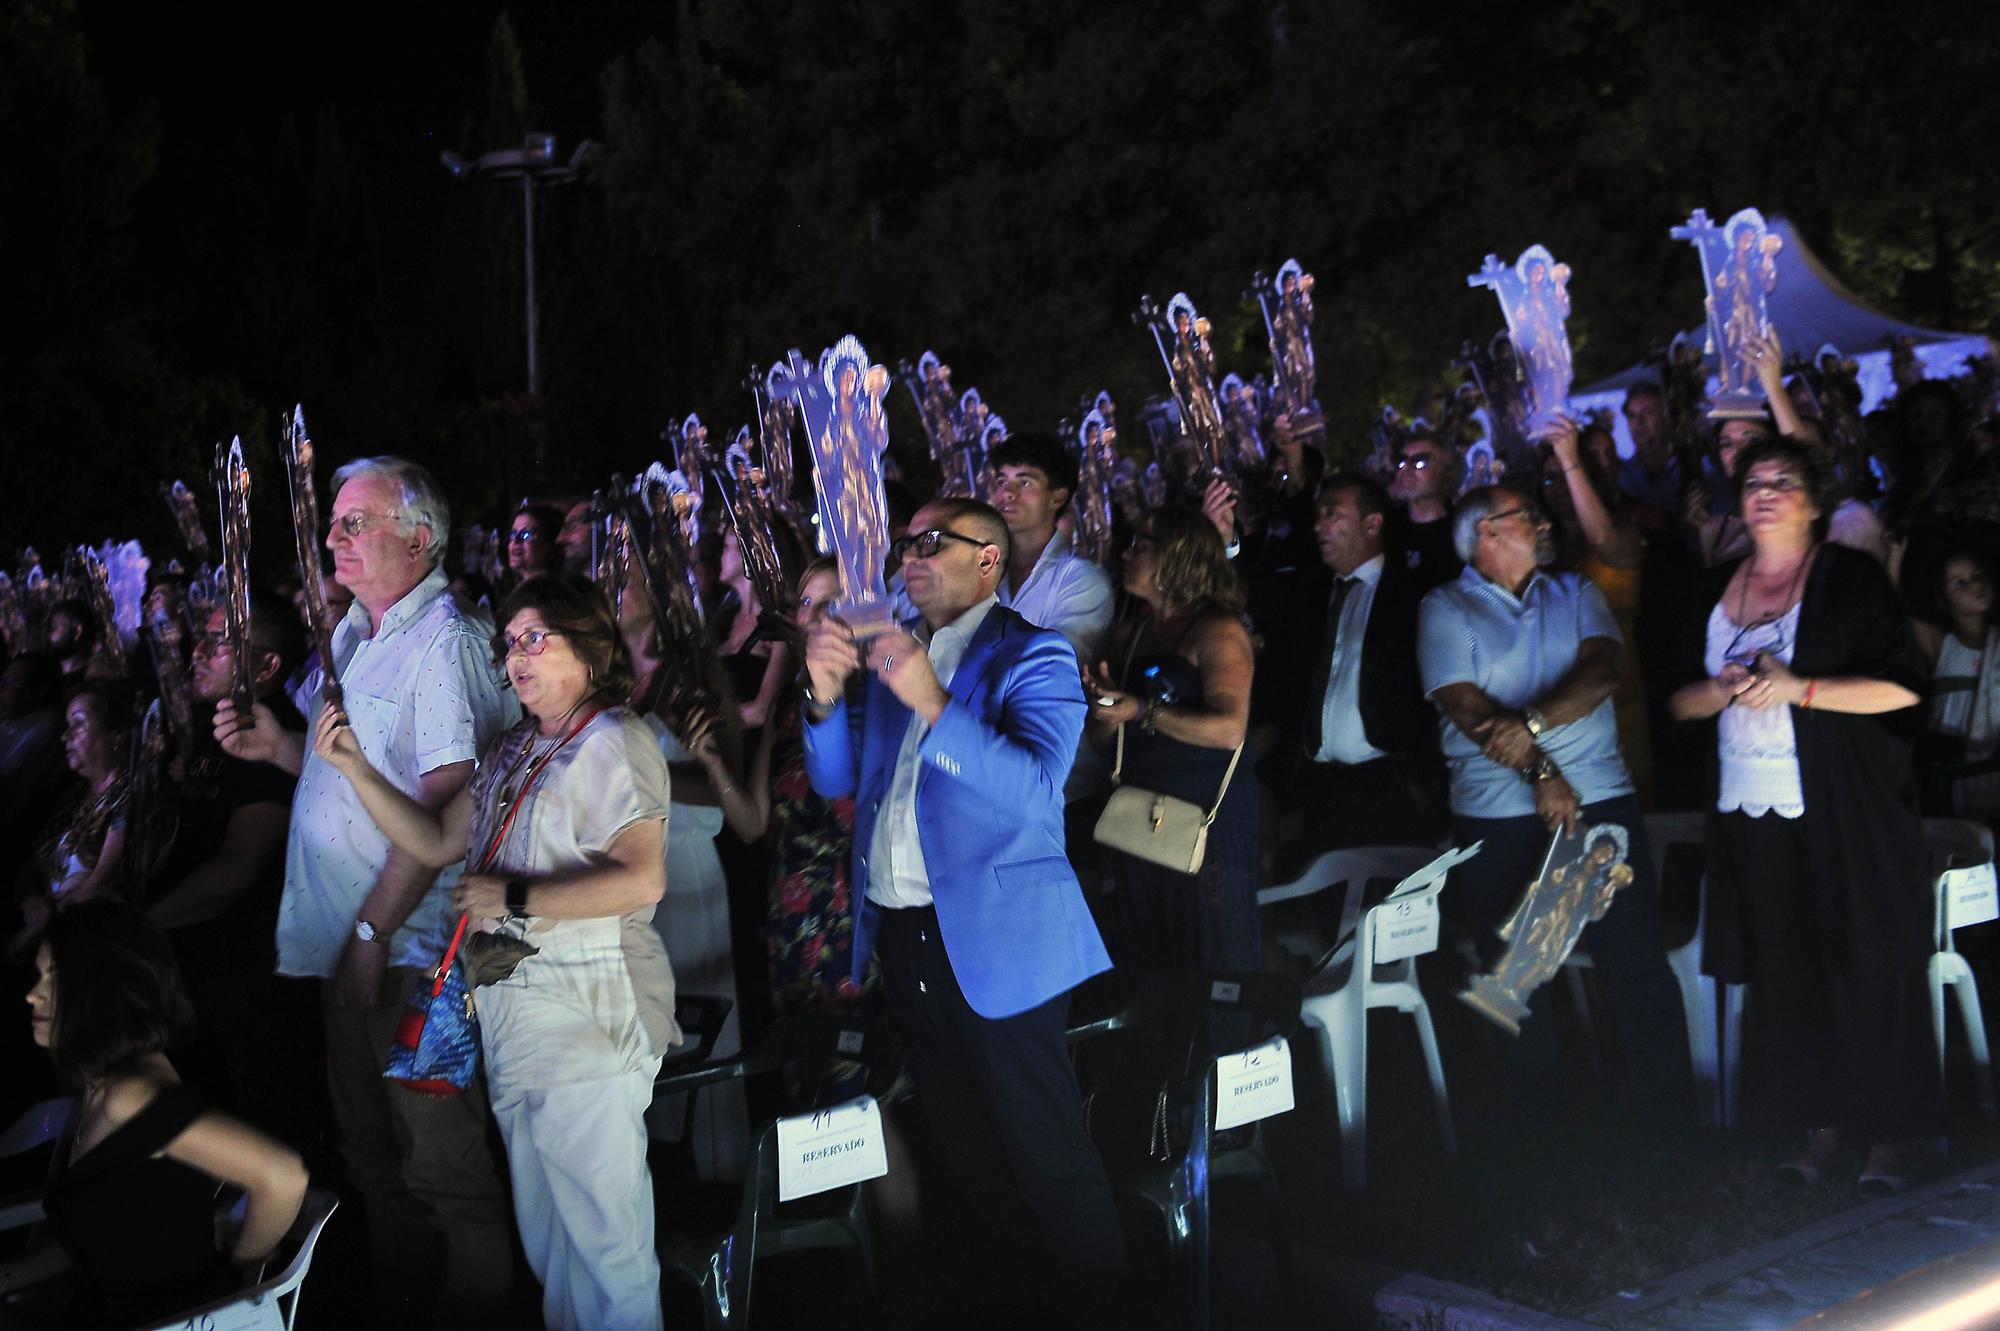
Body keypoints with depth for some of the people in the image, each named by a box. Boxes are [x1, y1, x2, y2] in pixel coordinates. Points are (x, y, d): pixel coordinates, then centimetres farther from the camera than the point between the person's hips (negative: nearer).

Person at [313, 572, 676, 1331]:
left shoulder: (612, 742, -9)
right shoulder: (514, 753, 17)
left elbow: (641, 878, -22)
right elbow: (436, 843, 17)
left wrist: (515, 897, -19)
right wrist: (356, 769, 7)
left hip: (588, 1017, -8)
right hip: (514, 1019, 9)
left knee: (604, 1237, -2)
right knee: (546, 1235, 17)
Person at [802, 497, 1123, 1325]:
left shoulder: (1033, 657, -8)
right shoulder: (890, 653, 11)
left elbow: (1036, 789, -23)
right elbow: (835, 780, 9)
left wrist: (933, 703, -31)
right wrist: (827, 696, -10)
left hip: (996, 940, -6)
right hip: (904, 937, 7)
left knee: (1045, 1156, 1)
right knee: (964, 1147, 19)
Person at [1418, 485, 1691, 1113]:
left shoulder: (1576, 593, 15)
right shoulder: (1444, 609, 5)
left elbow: (1602, 671, -2)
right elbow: (1468, 708, -7)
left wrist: (1533, 722, -18)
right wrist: (1540, 772, -18)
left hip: (1600, 800, 2)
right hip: (1497, 818, -2)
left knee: (1640, 964, -4)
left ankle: (1671, 1117, 4)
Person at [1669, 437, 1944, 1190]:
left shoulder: (1850, 578, -3)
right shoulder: (1718, 590, 13)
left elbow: (1902, 686, -10)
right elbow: (1682, 700, 14)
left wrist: (1798, 687, -18)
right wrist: (1725, 689, -8)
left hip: (1847, 816, -5)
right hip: (1753, 816, 5)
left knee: (1869, 973, -1)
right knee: (1786, 980, 6)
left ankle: (1896, 1131, 11)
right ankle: (1820, 1126, 17)